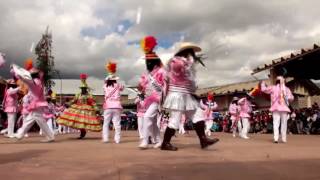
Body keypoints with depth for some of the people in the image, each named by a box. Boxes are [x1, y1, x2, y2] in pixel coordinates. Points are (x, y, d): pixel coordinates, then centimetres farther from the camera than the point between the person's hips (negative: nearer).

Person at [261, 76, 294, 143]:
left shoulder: (273, 88, 1)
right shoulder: (287, 89, 6)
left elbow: (264, 89, 6)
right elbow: (291, 98, 7)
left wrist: (263, 84, 24)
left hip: (276, 108, -1)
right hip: (284, 108, 1)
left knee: (276, 123, -5)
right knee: (284, 123, 9)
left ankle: (276, 138, -16)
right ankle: (284, 138, 10)